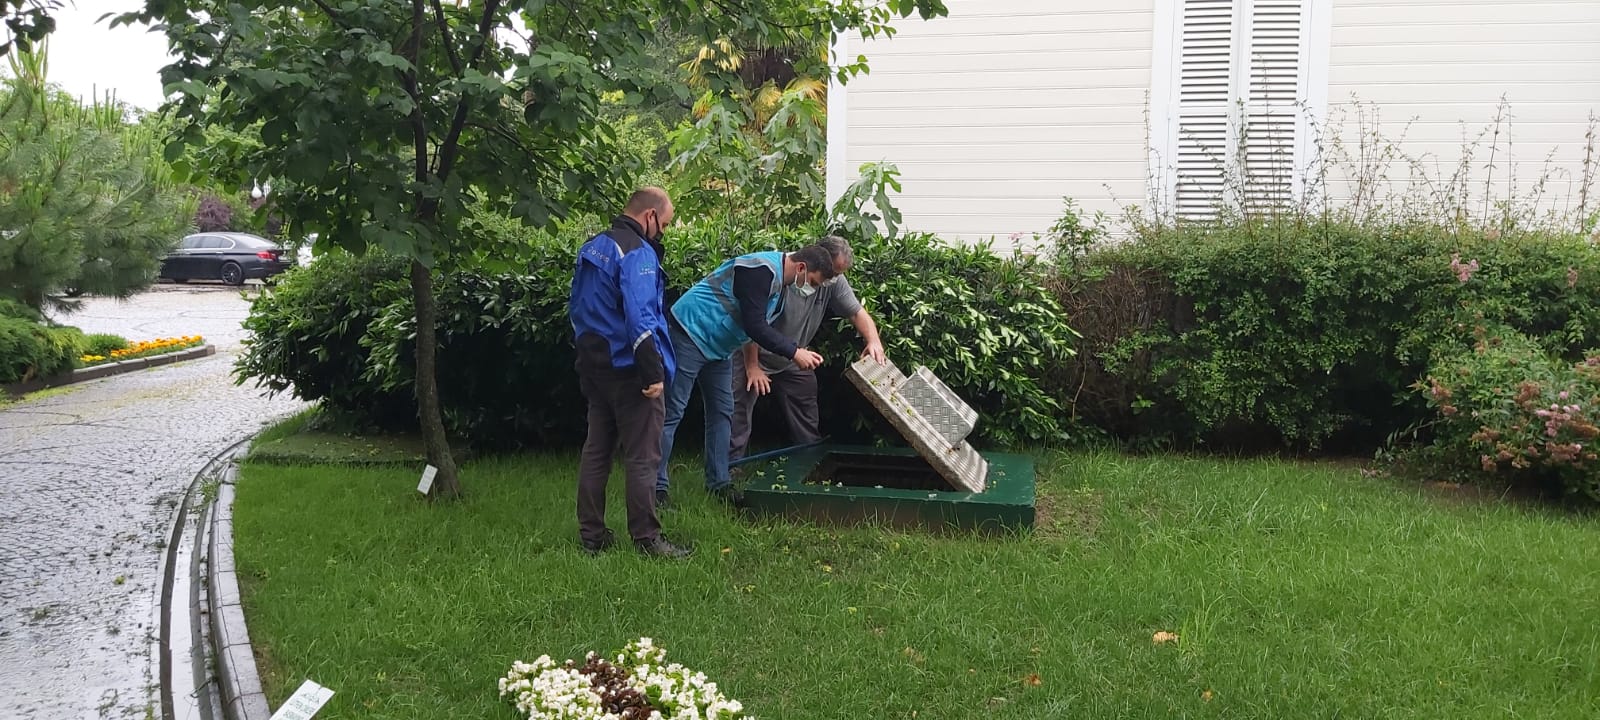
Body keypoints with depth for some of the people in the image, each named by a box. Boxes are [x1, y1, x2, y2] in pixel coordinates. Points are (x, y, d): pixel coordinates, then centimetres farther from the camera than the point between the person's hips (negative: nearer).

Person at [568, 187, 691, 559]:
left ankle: (591, 534, 18)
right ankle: (646, 538, 3)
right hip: (628, 370, -9)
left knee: (596, 450, 13)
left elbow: (576, 308, 20)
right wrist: (654, 372, -23)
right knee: (642, 457, -2)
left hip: (594, 368, 9)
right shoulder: (638, 252, -17)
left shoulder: (591, 247, 12)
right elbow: (639, 317, -25)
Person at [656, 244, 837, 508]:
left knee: (722, 412, 11)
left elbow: (762, 326, 15)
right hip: (691, 334, -11)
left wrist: (798, 351, 3)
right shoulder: (761, 271, -23)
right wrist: (794, 352, -21)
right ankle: (656, 487, -3)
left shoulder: (777, 278, 10)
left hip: (717, 346, 11)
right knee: (672, 413, -7)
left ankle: (718, 484, 17)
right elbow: (754, 326, -26)